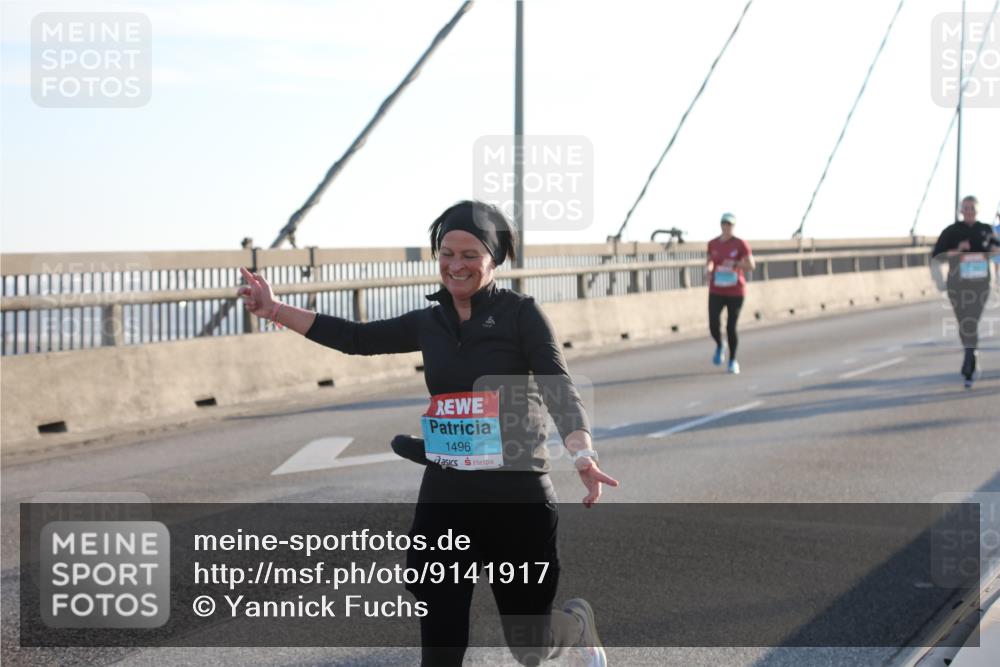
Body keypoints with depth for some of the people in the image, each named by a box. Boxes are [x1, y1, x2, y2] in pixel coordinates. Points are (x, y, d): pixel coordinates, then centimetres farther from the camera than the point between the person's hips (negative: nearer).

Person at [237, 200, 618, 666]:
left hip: (516, 496, -4)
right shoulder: (429, 323, 8)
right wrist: (275, 310, 3)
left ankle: (577, 624, 44)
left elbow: (558, 387, -16)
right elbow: (356, 338, 10)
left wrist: (582, 455, -32)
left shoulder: (521, 313, -7)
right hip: (445, 496, 4)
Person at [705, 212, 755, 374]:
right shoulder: (713, 244, 5)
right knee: (714, 326, -12)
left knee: (731, 328, -4)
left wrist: (735, 264, -24)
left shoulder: (740, 244, -6)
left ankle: (733, 360, 18)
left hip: (735, 292, -2)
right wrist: (708, 269, -3)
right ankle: (719, 346, 24)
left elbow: (751, 265, -7)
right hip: (716, 292, 2)